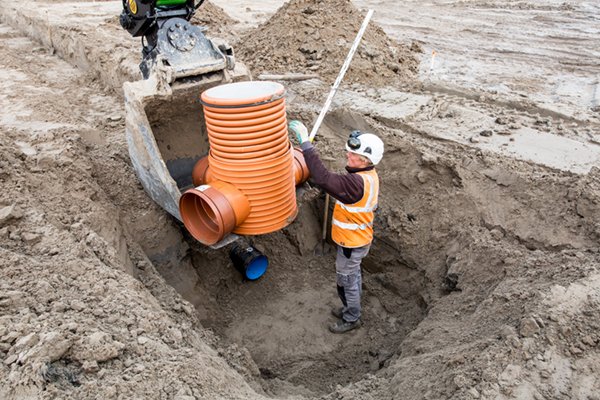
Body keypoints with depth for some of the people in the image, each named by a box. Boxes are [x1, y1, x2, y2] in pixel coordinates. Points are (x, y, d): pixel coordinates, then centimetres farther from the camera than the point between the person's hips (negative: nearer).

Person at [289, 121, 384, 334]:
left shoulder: (357, 183, -37)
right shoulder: (370, 175, -4)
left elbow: (324, 178, -47)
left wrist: (305, 142, -46)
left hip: (352, 244, -9)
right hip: (359, 238, 9)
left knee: (347, 281, 13)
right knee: (354, 275, 28)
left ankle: (352, 319, 35)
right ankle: (352, 307, 50)